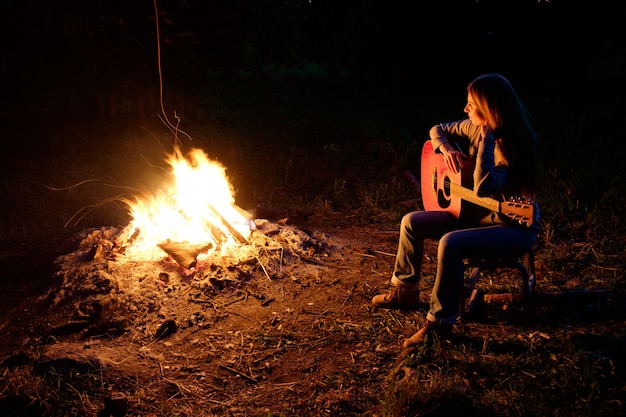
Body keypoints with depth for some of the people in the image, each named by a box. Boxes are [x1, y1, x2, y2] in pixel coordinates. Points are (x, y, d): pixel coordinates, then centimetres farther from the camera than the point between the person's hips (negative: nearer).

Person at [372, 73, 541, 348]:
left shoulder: (515, 146, -25)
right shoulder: (475, 128, -2)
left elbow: (482, 188, -37)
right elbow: (438, 130, 14)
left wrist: (486, 140, -32)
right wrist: (447, 150, -7)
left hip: (514, 227, -9)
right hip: (478, 213, 9)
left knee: (450, 244, -33)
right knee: (412, 222, 3)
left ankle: (439, 323, -19)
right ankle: (404, 292, 21)